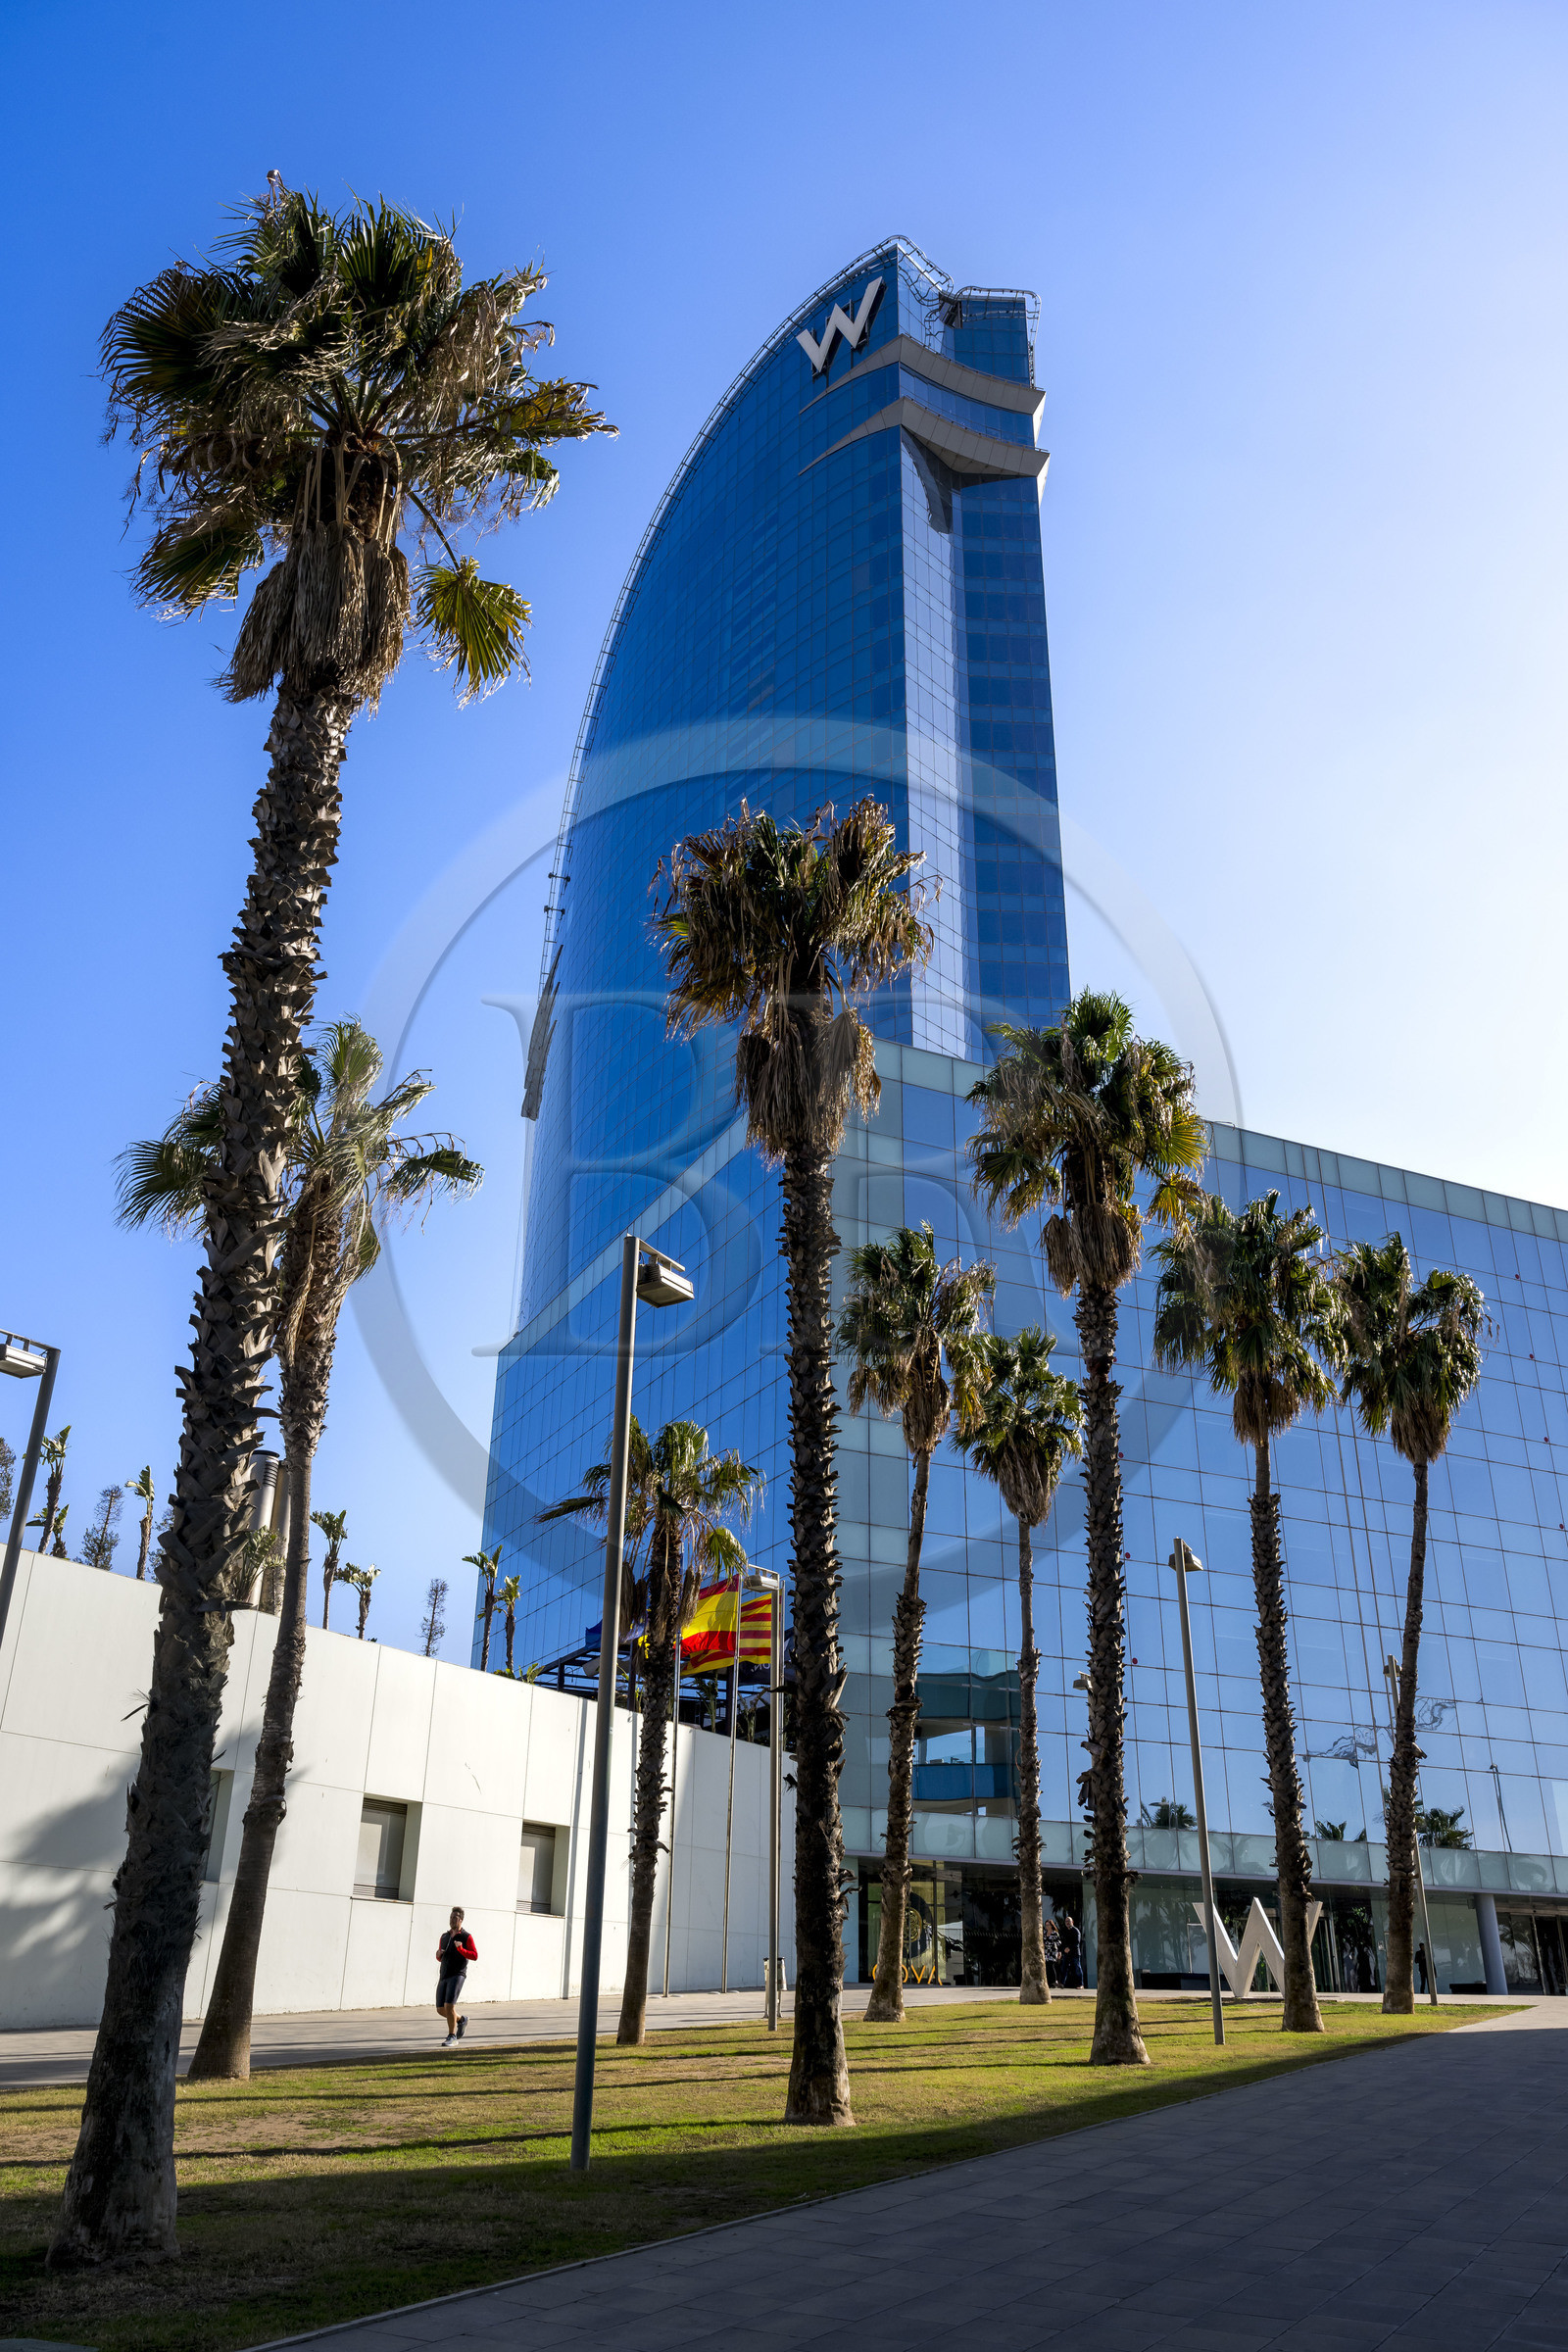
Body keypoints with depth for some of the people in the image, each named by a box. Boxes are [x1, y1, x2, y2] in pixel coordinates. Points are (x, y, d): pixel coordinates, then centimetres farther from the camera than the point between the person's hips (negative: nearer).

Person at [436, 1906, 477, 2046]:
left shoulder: (467, 1937, -1)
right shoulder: (444, 1937, 16)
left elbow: (475, 1956, -10)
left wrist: (461, 1949, -24)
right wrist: (438, 1955, 0)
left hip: (457, 1975, -6)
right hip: (443, 1977, 6)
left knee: (449, 2006, -18)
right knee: (441, 2009, 7)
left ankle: (451, 2036, -3)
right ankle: (461, 2020, 33)